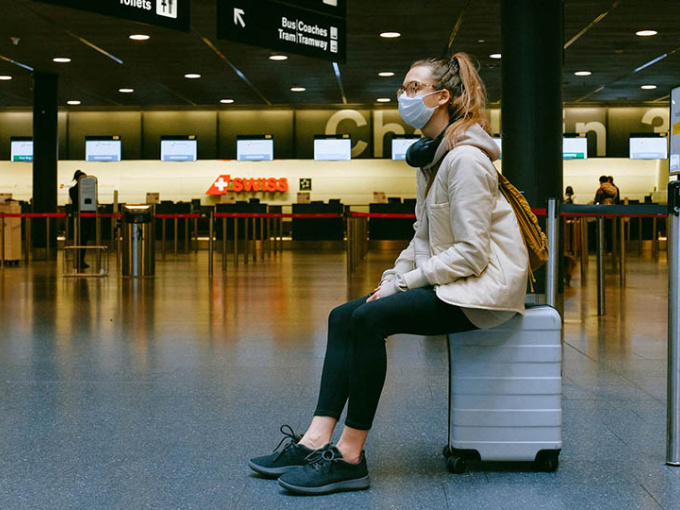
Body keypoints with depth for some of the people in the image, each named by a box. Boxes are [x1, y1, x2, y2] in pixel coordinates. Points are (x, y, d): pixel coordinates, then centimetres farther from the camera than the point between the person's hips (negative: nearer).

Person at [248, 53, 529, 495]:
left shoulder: (465, 158, -17)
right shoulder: (432, 156, 15)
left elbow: (471, 253, -21)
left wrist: (404, 283, -16)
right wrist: (391, 279, 2)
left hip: (486, 284, -10)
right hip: (449, 279, 10)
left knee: (369, 318, -25)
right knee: (344, 317, -3)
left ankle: (350, 458, -20)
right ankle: (317, 441, -10)